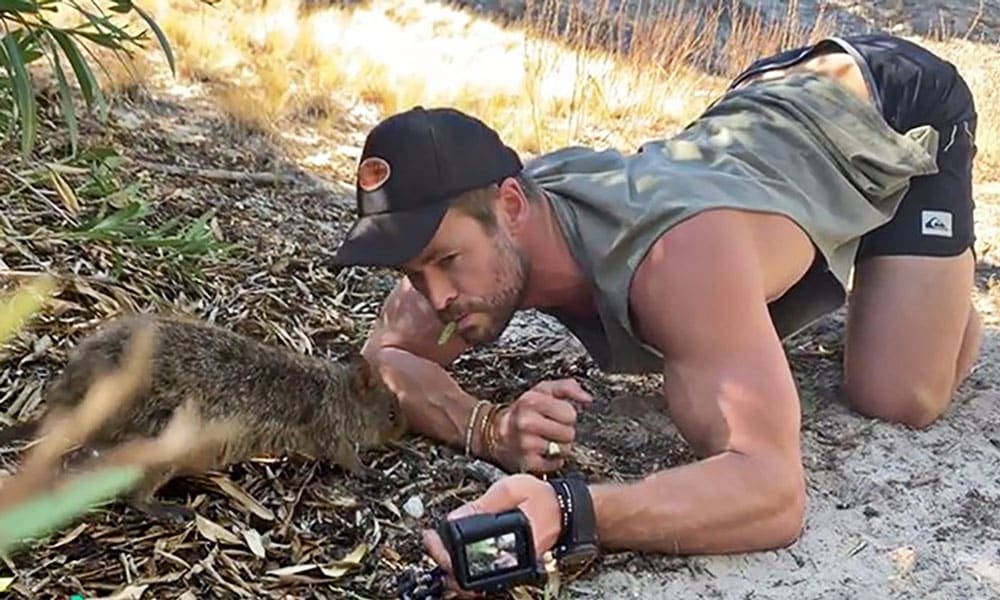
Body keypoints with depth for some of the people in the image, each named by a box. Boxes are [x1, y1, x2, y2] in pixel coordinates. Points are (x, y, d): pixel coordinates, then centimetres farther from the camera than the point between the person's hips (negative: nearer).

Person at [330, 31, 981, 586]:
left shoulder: (676, 254, -47)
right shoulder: (469, 222, -26)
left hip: (904, 104, -5)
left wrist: (564, 508, -69)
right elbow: (386, 359, -18)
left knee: (896, 398, -14)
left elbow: (773, 490, -53)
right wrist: (489, 427, -39)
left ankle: (951, 268, 17)